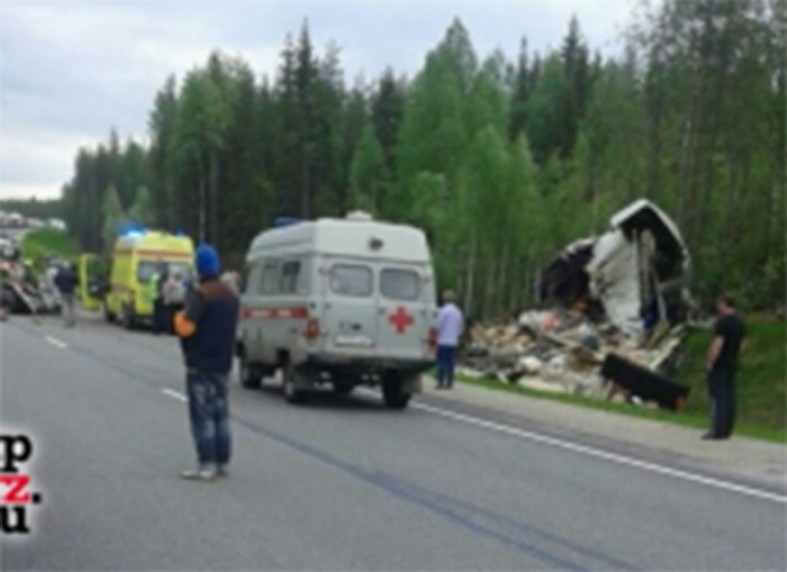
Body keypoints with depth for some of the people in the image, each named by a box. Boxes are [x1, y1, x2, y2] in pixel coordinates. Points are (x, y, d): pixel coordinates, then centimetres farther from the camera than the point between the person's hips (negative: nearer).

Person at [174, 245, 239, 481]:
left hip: (200, 364, -8)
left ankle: (206, 466, -4)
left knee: (202, 415, -4)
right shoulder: (230, 295, 11)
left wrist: (179, 317, -5)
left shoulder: (200, 295, -17)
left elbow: (186, 327, -24)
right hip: (222, 362, 8)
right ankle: (222, 463, 17)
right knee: (220, 413, 13)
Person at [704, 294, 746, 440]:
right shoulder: (740, 322, 12)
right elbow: (741, 343, 17)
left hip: (719, 364, -8)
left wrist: (710, 363, -14)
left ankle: (717, 431, -7)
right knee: (729, 397, 8)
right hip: (732, 365, 8)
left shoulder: (723, 322, -16)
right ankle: (727, 431, 10)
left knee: (717, 397, -6)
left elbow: (717, 345, -21)